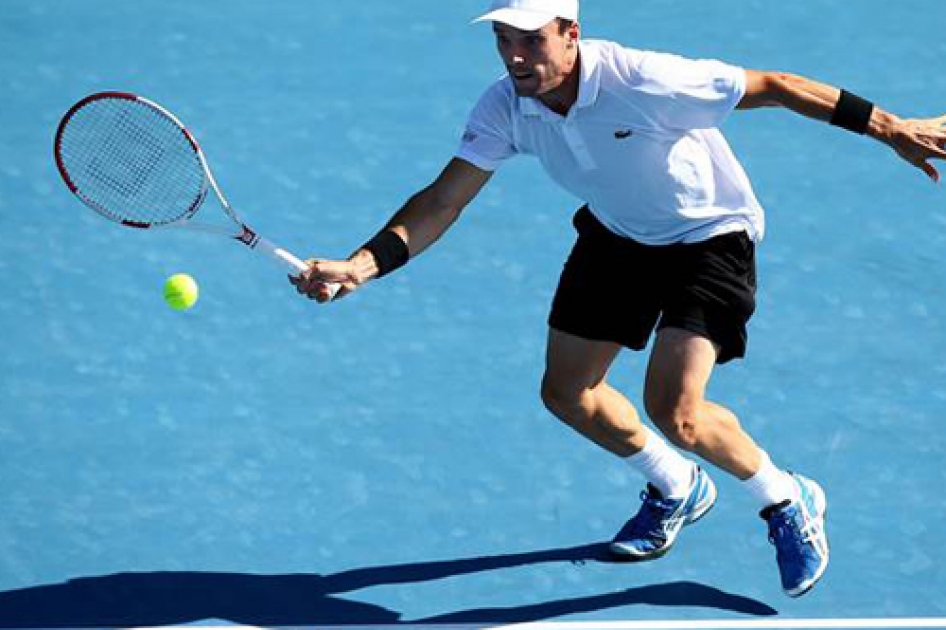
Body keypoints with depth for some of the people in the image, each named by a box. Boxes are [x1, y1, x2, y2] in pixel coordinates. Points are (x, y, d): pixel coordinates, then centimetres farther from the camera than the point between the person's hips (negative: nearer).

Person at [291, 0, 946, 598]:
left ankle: (787, 503, 11)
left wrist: (892, 128, -22)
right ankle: (677, 488, 39)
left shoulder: (645, 81, -35)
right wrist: (359, 266, -31)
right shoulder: (506, 106, -18)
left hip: (710, 235, -7)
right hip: (616, 235, 7)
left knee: (675, 412, -19)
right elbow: (443, 202, -15)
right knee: (566, 391, 10)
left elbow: (774, 86, -26)